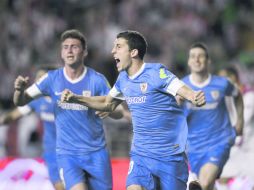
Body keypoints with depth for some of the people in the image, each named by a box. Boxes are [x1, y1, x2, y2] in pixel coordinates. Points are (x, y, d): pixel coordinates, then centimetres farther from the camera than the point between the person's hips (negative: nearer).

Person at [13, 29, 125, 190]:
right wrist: (20, 90, -22)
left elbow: (119, 113, -4)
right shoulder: (52, 79, -2)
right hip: (67, 154, 0)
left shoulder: (97, 79, -6)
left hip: (96, 153, 0)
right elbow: (20, 102, 1)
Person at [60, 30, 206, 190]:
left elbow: (185, 91, -25)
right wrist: (76, 98, 14)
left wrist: (196, 98, -48)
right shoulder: (123, 79, 5)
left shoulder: (155, 72, -14)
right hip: (141, 154, 5)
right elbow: (108, 104, 23)